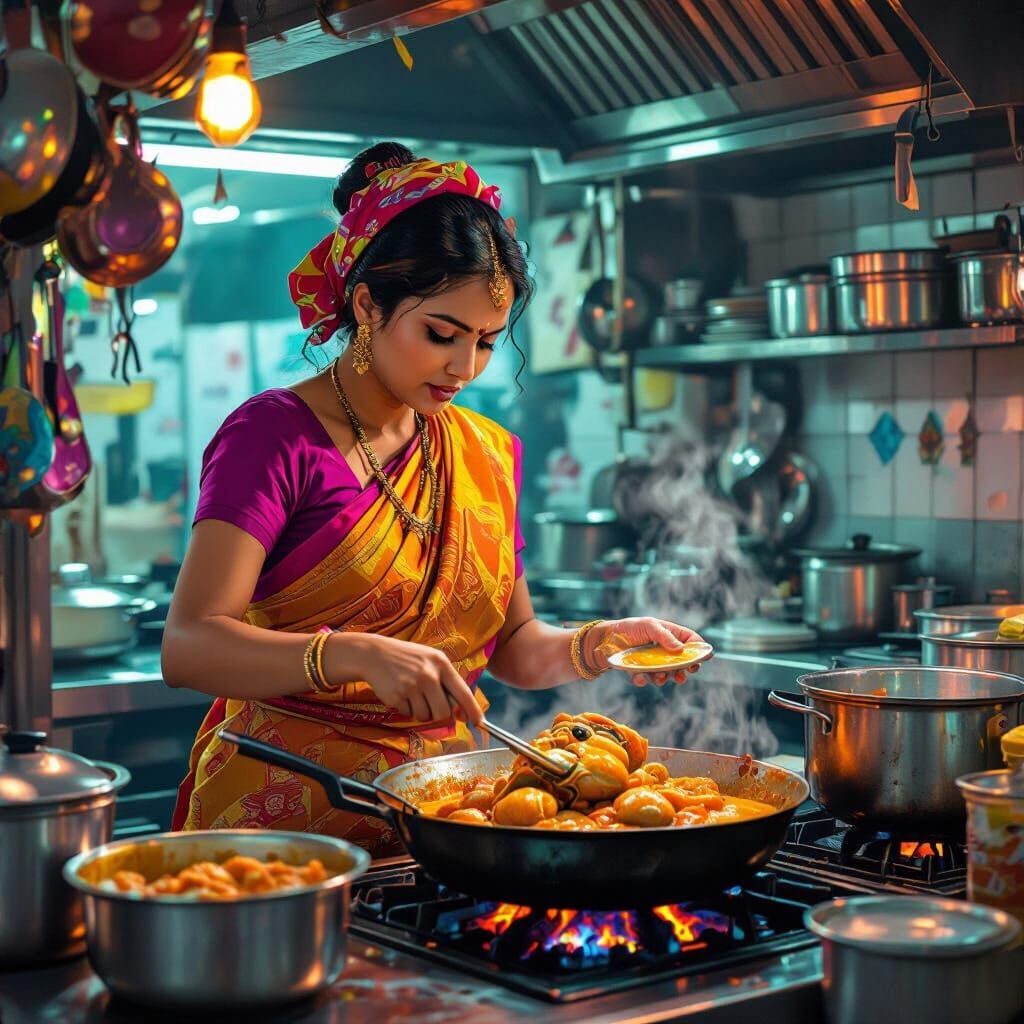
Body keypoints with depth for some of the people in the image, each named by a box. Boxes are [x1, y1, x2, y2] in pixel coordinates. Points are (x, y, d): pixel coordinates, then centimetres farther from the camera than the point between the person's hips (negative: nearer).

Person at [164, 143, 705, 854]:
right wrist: (357, 655, -32)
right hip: (291, 808, -4)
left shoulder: (490, 454, 11)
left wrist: (594, 646, -2)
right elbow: (189, 647, -18)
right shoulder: (276, 437, -7)